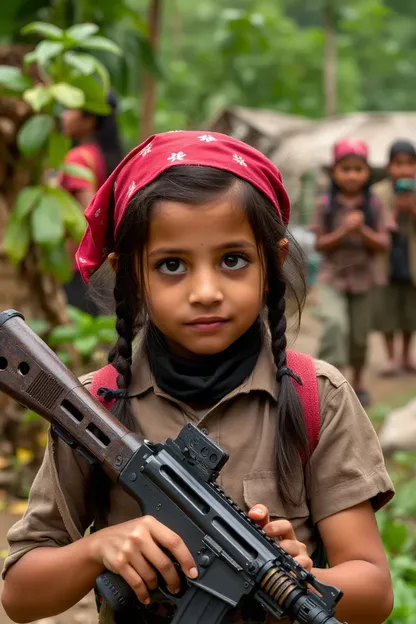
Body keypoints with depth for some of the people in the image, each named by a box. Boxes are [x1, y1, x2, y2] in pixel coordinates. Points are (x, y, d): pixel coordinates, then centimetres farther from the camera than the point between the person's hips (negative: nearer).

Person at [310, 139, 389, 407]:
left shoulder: (373, 204, -2)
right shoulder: (326, 204, -4)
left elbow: (383, 244, -5)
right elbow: (320, 244, -5)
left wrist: (362, 231, -21)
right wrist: (343, 231, -20)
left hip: (365, 278, 2)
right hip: (333, 277, -1)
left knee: (359, 336, 11)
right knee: (335, 323, -26)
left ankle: (358, 380, 34)